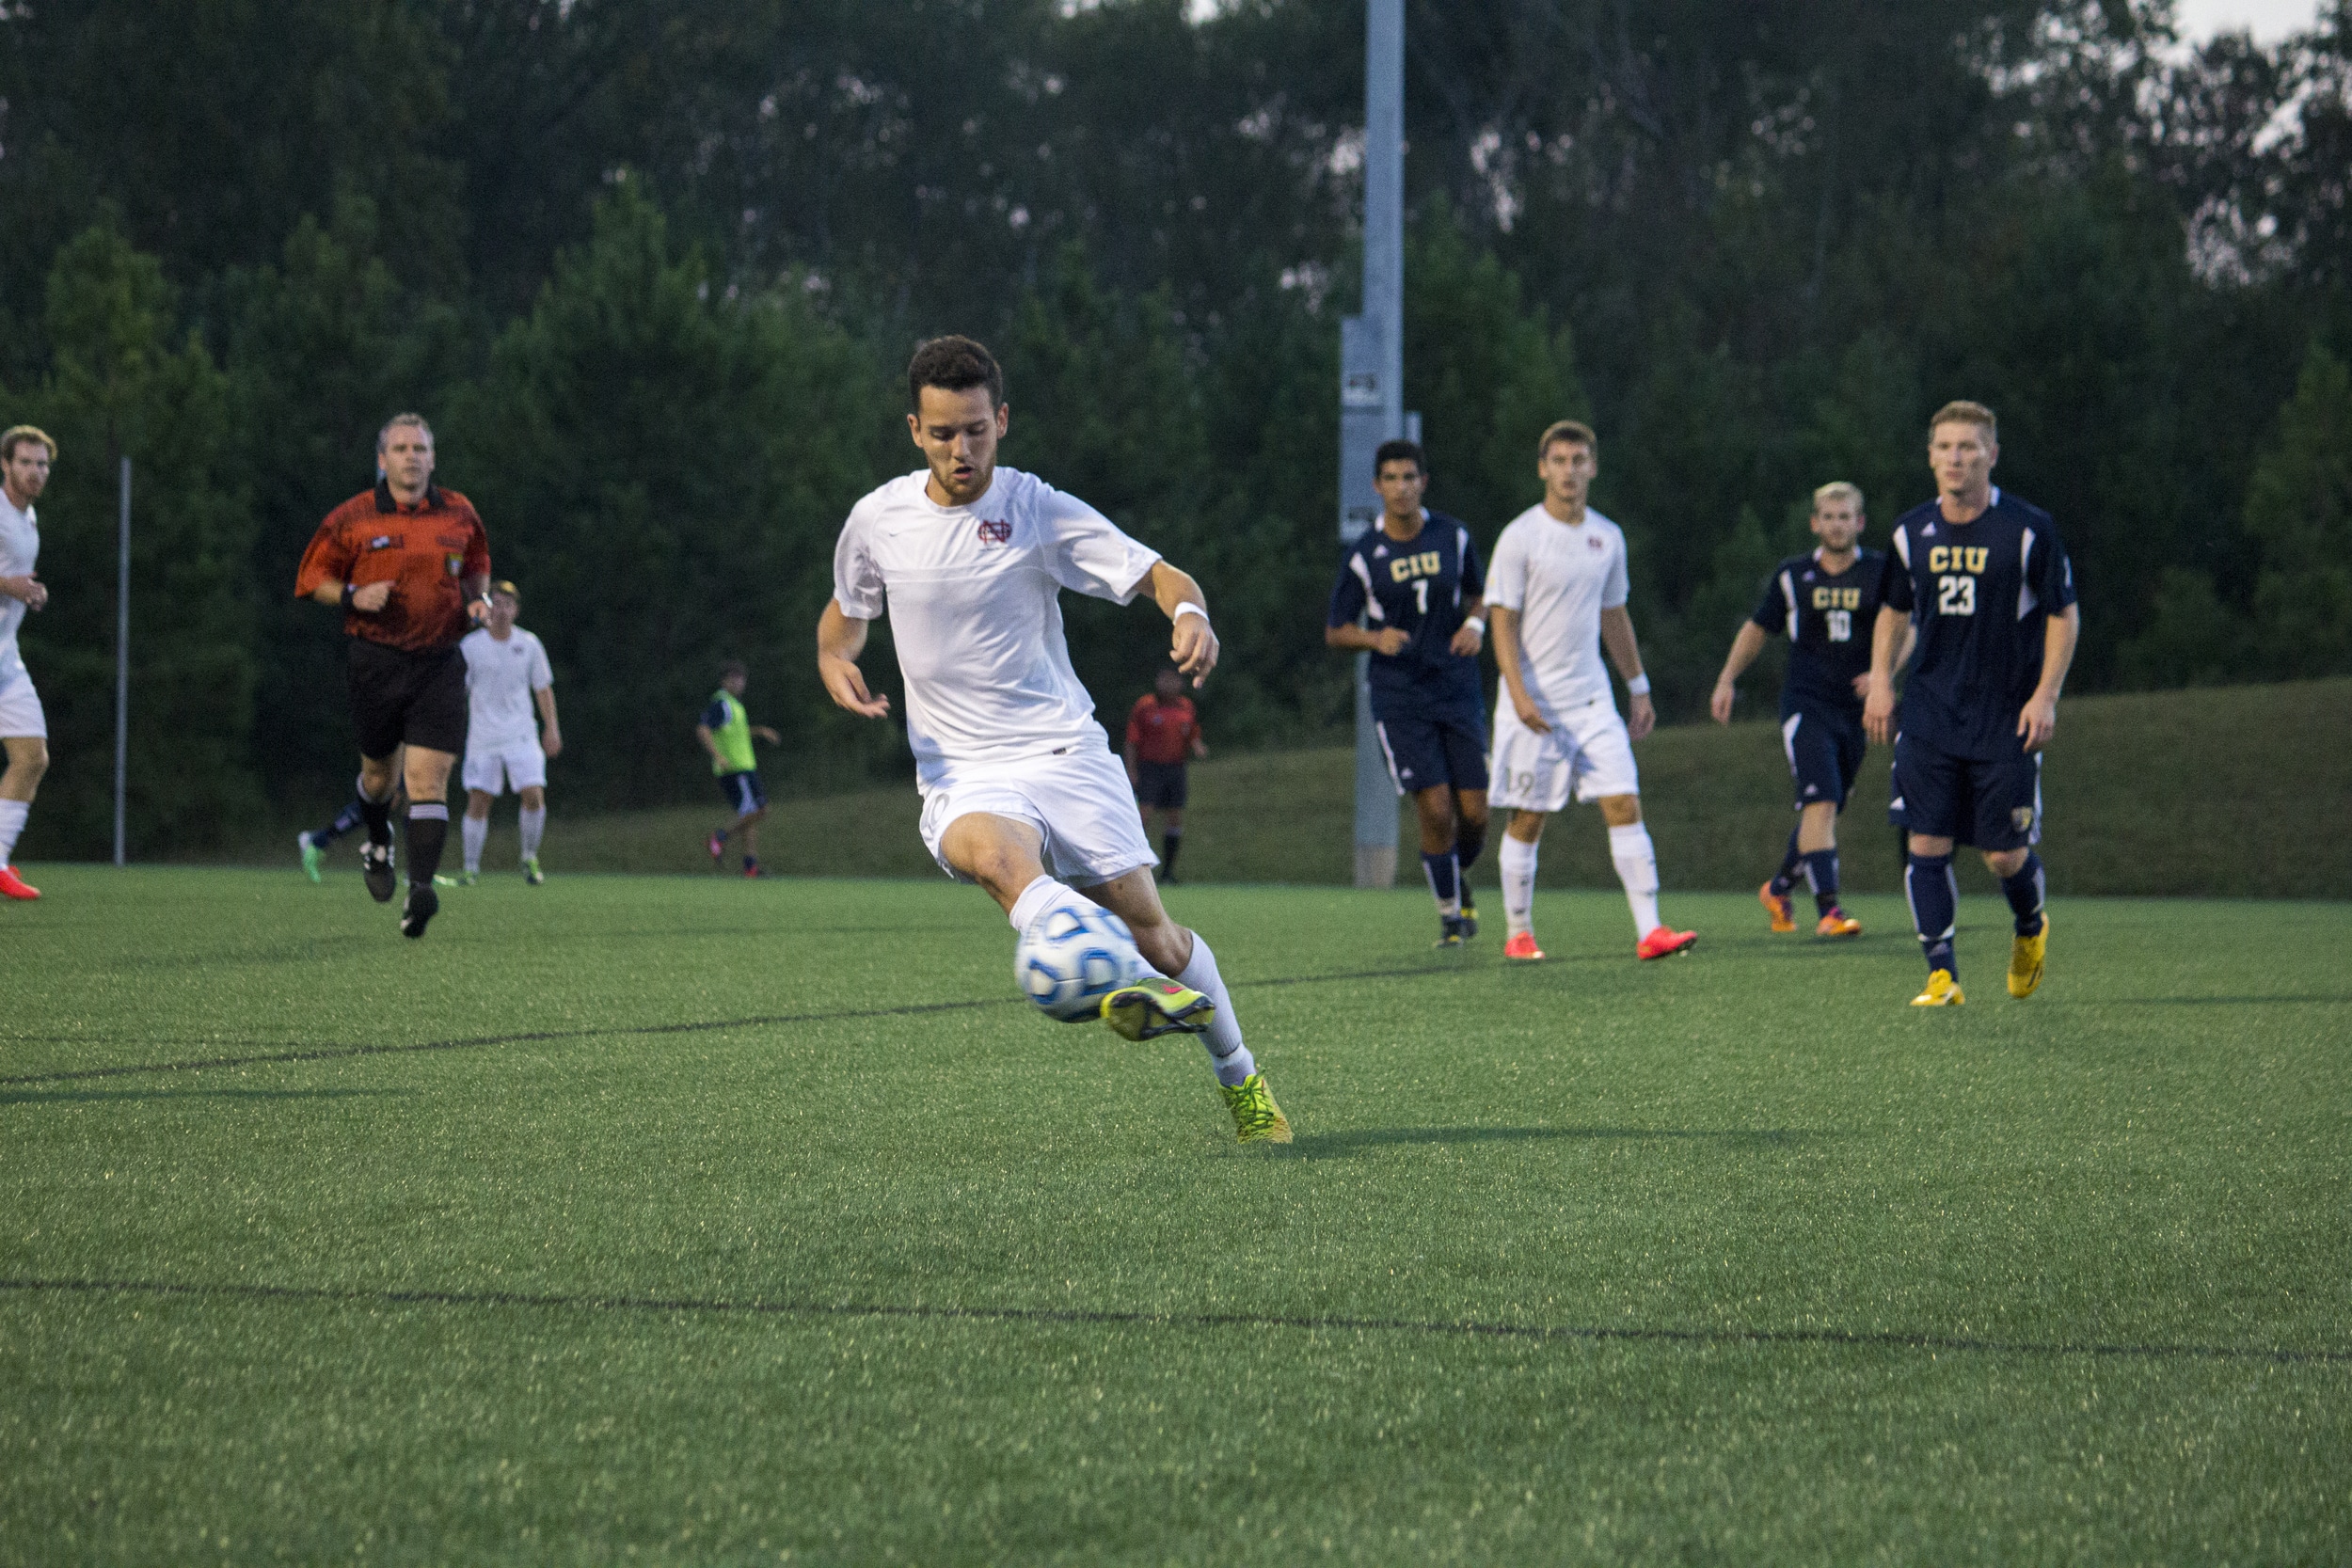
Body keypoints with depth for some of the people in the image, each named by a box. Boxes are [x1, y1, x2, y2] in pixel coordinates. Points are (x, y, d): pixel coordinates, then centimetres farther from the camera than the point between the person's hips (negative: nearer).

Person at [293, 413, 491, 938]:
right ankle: (378, 846, 48)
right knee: (379, 767, 14)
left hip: (439, 663, 0)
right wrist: (354, 596, -12)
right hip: (377, 658, 0)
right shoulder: (352, 518, -1)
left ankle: (420, 888, -21)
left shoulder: (459, 514, 6)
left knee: (428, 775, -13)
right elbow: (314, 577, 6)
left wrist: (478, 599, 3)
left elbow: (476, 566, 24)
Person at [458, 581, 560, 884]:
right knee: (478, 801, -6)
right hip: (482, 736, -1)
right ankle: (471, 868, 4)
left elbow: (543, 688, 13)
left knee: (534, 796, -12)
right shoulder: (470, 645, -3)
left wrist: (551, 728, 9)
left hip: (521, 735, 1)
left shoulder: (529, 645, 3)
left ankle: (530, 859, 8)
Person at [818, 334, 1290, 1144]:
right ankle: (1124, 993, -56)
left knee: (1149, 928, 1)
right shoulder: (877, 518, 3)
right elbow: (846, 610, 22)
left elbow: (1157, 574, -7)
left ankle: (1241, 1080, 26)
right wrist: (835, 663, -1)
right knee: (995, 854, -36)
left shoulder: (1041, 511, -4)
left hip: (1064, 751, 0)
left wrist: (1190, 613, -31)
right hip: (961, 776, 0)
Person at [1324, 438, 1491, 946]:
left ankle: (1459, 880, 32)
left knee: (1473, 812, 0)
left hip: (1457, 689, 2)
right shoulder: (1363, 555, -4)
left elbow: (1478, 594, 18)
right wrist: (1376, 638, -17)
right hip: (1399, 698, -2)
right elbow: (1334, 632, 3)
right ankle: (1449, 914, 7)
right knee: (1435, 810, -11)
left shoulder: (1453, 537, 3)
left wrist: (1475, 623, -4)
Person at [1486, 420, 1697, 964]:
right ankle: (1519, 934, 14)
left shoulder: (1608, 537, 9)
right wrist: (1518, 693, -20)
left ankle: (1649, 930, -11)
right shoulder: (1520, 537, -7)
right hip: (1534, 705, -4)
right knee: (1528, 819, 1)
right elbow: (1503, 621, -9)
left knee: (1625, 805, -7)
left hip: (1592, 700, 4)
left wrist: (1638, 687, 18)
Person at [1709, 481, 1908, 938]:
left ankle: (1780, 888, 36)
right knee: (1820, 802, -19)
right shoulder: (1792, 575, 3)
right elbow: (1758, 628, 16)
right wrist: (1727, 680, 10)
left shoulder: (1881, 573, 3)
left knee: (1822, 810, 12)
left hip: (1856, 710, 3)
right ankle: (1828, 909, -25)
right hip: (1805, 707, -2)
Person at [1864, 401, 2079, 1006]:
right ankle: (1942, 975, -3)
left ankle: (2030, 929, 32)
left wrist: (2046, 695, -8)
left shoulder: (2029, 530, -7)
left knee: (2005, 854, -1)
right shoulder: (1911, 532, 5)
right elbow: (1893, 610, 20)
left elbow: (2064, 614, 0)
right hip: (1930, 713, 3)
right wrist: (1881, 681, 8)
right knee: (1926, 844, -8)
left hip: (2008, 717, -3)